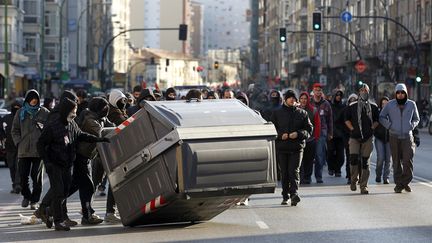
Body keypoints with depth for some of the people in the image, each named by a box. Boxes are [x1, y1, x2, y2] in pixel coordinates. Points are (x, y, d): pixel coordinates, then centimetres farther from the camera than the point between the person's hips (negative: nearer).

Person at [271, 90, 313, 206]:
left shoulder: (302, 113, 11)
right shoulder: (277, 113, 9)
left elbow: (309, 129, 9)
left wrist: (298, 134, -9)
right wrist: (280, 135, -10)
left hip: (297, 147, -1)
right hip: (281, 147, 1)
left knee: (294, 171, -13)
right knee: (284, 173, 5)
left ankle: (294, 193, -23)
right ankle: (285, 196, 12)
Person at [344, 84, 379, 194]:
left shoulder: (373, 107, 10)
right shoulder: (352, 107, 8)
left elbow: (377, 120, 17)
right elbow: (347, 119, 13)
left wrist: (372, 128, 2)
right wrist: (352, 129, 2)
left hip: (368, 137, 1)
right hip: (355, 137, -1)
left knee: (365, 162, 0)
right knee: (353, 158, -17)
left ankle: (363, 186, 4)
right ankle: (353, 181, 3)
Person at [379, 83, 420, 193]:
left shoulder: (411, 104, 5)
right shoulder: (390, 104, 1)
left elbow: (416, 119, 18)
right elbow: (381, 117, 8)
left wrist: (411, 126, 1)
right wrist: (389, 126, -5)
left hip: (407, 136, 0)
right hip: (394, 136, 0)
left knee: (408, 160, -10)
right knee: (396, 161, 1)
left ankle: (406, 182, 5)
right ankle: (398, 184, 7)